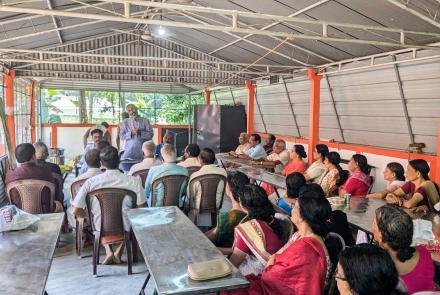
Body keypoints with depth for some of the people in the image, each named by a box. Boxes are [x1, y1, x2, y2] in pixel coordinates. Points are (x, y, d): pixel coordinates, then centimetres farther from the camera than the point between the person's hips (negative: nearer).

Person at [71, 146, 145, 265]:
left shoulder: (91, 182, -14)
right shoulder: (133, 181, -15)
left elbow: (76, 211, -9)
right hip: (125, 229, 0)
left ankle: (108, 251, 16)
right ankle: (119, 251, 20)